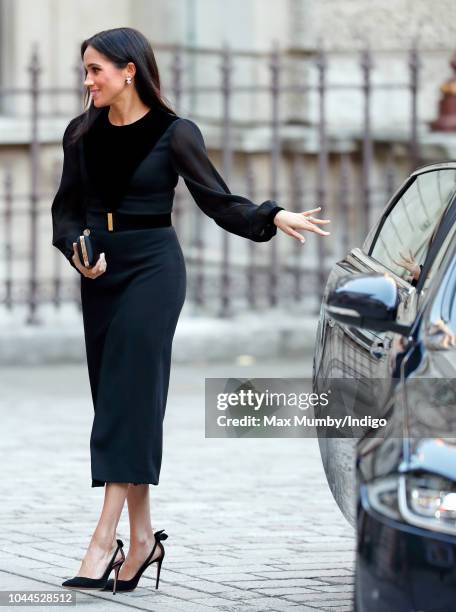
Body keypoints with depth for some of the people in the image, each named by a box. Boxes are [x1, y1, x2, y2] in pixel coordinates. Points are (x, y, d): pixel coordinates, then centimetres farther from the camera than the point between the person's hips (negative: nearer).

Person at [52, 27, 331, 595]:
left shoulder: (173, 133, -6)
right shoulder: (82, 132, 7)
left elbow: (219, 200, -4)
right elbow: (67, 209, 11)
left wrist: (275, 216, -19)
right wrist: (78, 251, -9)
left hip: (152, 269, -5)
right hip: (100, 272, 5)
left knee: (129, 396, -12)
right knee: (114, 398, 5)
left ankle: (104, 541, -17)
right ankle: (142, 537, 11)